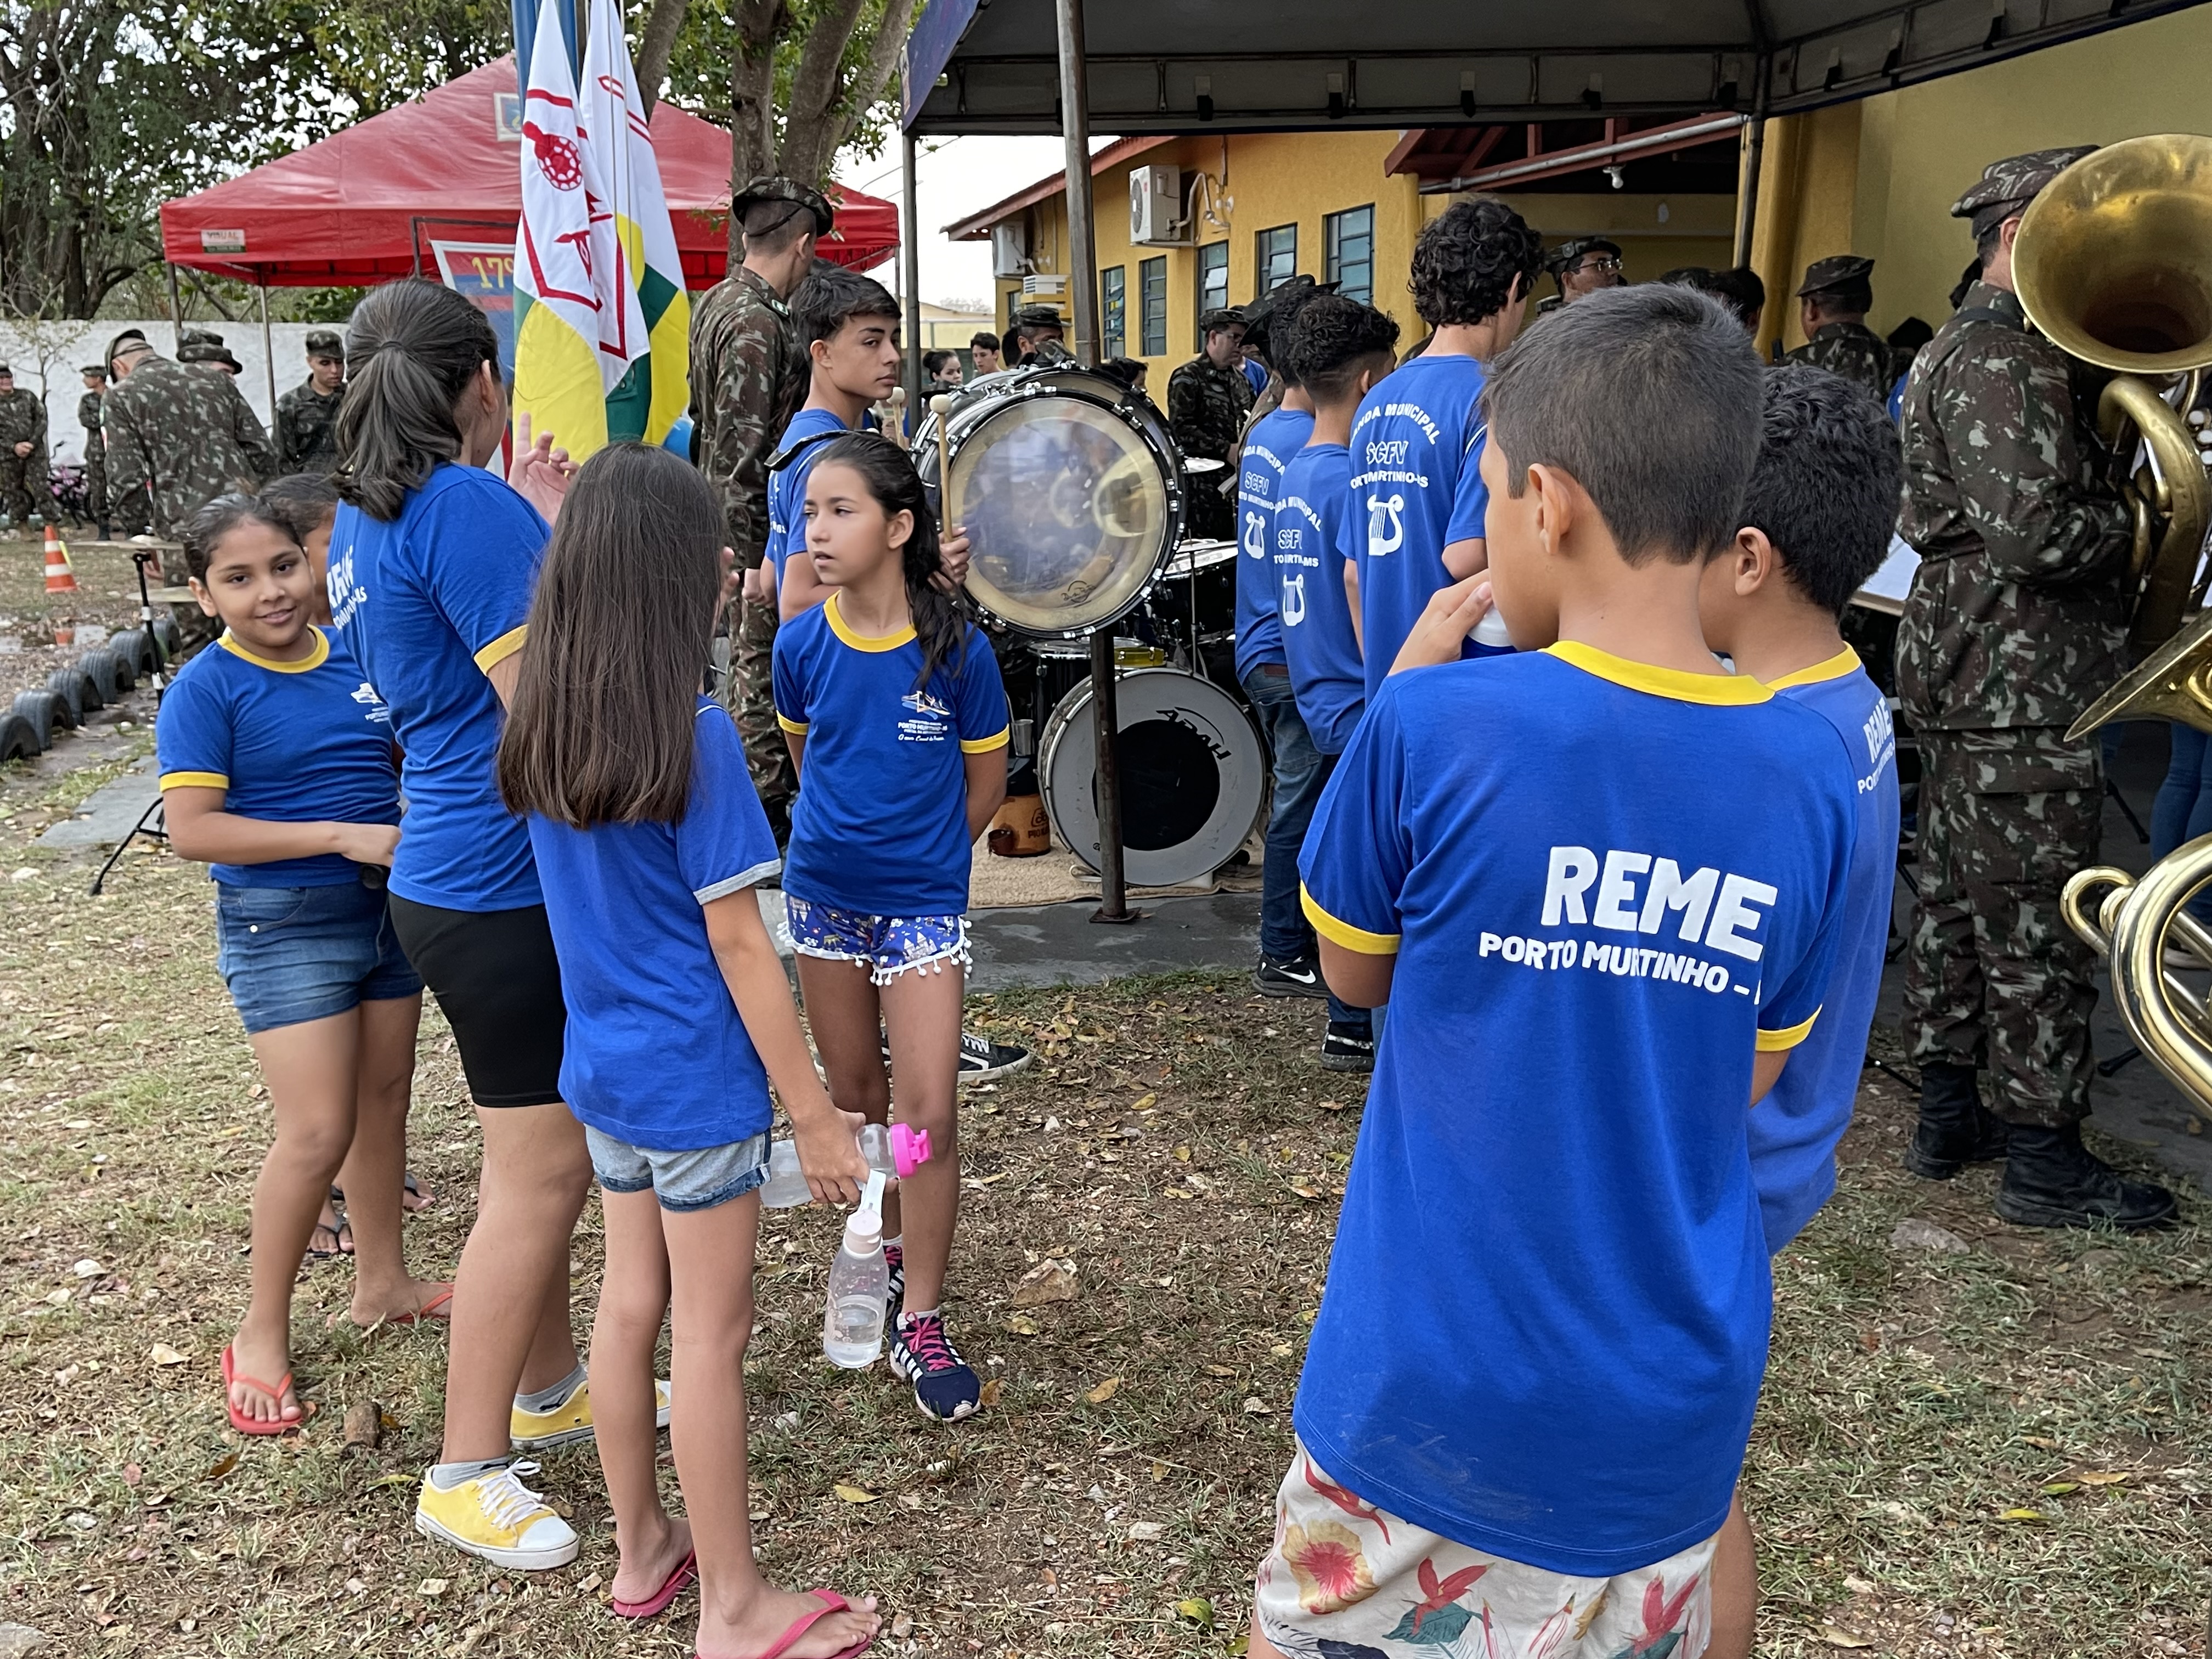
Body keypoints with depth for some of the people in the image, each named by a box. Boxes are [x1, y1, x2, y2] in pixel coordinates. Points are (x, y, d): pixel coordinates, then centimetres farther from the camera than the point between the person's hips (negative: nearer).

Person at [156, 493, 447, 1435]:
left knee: (385, 1102, 15)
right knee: (318, 1133, -6)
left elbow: (410, 758, 17)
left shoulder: (358, 657, 2)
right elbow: (193, 831, -19)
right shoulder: (207, 689, -12)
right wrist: (344, 836, -24)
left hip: (389, 908, 6)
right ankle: (263, 1335, 13)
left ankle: (381, 1282, 34)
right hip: (285, 929, -5)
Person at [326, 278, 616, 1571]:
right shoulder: (466, 506, -18)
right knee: (539, 1175, 0)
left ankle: (550, 1388, 37)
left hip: (458, 874, 10)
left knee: (546, 1155, 21)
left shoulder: (370, 519, 12)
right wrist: (559, 537, -13)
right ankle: (468, 1473, 13)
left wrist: (535, 523, 16)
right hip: (506, 886, -10)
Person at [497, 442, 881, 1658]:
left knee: (630, 1301, 19)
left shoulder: (542, 725, -1)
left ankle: (642, 1550, 37)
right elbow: (735, 939, -20)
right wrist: (815, 1113, -14)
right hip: (695, 1078, -7)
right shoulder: (693, 735, -22)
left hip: (602, 1063, 7)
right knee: (711, 1332, 6)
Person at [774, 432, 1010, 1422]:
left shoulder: (957, 648, -14)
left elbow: (986, 777, -1)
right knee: (853, 1097, 15)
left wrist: (920, 854, 6)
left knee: (928, 1115, -6)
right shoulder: (802, 645, -6)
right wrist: (848, 834, 11)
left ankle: (921, 1322, 7)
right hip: (823, 895, 3)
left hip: (922, 903, -3)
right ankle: (887, 1247, 37)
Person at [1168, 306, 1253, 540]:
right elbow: (1181, 430, -16)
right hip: (1202, 488, -7)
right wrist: (1226, 449, -21)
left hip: (1236, 485, 7)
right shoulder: (1188, 378, -7)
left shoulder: (1240, 378, 16)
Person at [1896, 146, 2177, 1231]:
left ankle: (1947, 1116, 26)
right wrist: (2136, 526, -9)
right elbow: (2033, 530, -26)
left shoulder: (1969, 348, 17)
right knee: (2039, 928, -2)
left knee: (1956, 897, 15)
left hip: (1963, 679, 11)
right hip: (2022, 691, -11)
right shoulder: (2002, 358, -17)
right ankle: (2044, 1161, 9)